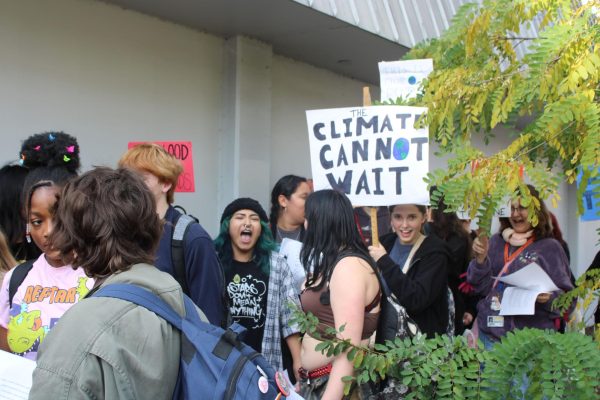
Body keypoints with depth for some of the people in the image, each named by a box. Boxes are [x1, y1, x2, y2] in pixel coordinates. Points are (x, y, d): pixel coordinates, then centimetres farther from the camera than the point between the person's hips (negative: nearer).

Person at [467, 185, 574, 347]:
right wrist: (481, 259, -10)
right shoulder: (496, 241, 10)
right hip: (491, 332, 3)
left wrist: (549, 298, -21)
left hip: (532, 336, -3)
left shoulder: (550, 247, 0)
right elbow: (483, 287, 6)